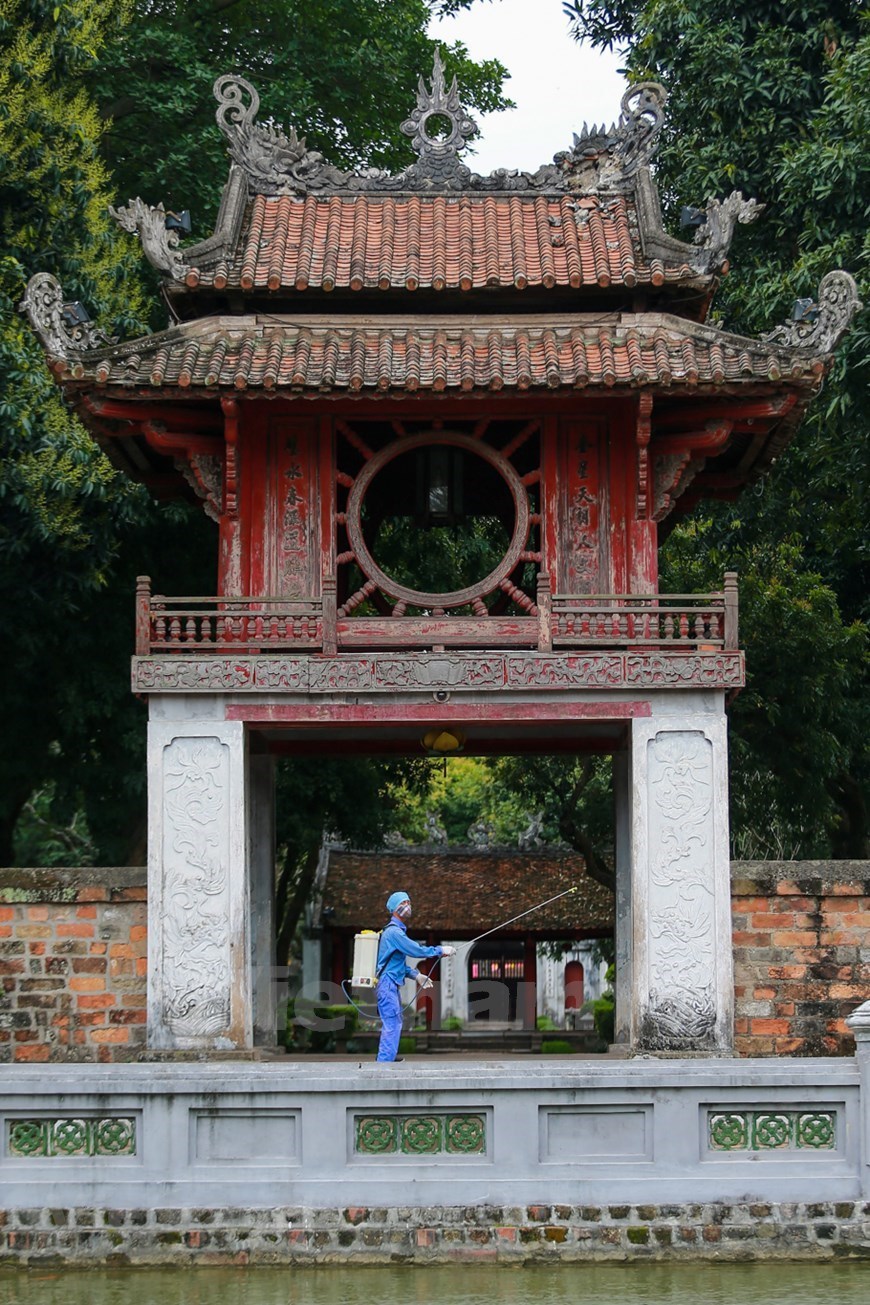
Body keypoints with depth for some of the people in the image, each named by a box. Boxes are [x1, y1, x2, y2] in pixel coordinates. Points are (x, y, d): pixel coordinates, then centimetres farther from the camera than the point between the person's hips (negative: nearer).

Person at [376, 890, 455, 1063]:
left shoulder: (398, 931, 19)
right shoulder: (393, 932, -15)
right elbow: (416, 950, -20)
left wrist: (416, 975, 15)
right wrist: (441, 951, -12)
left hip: (392, 984, 11)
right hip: (387, 983, -11)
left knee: (395, 1022, 17)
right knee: (392, 1024, -14)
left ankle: (388, 1056, 25)